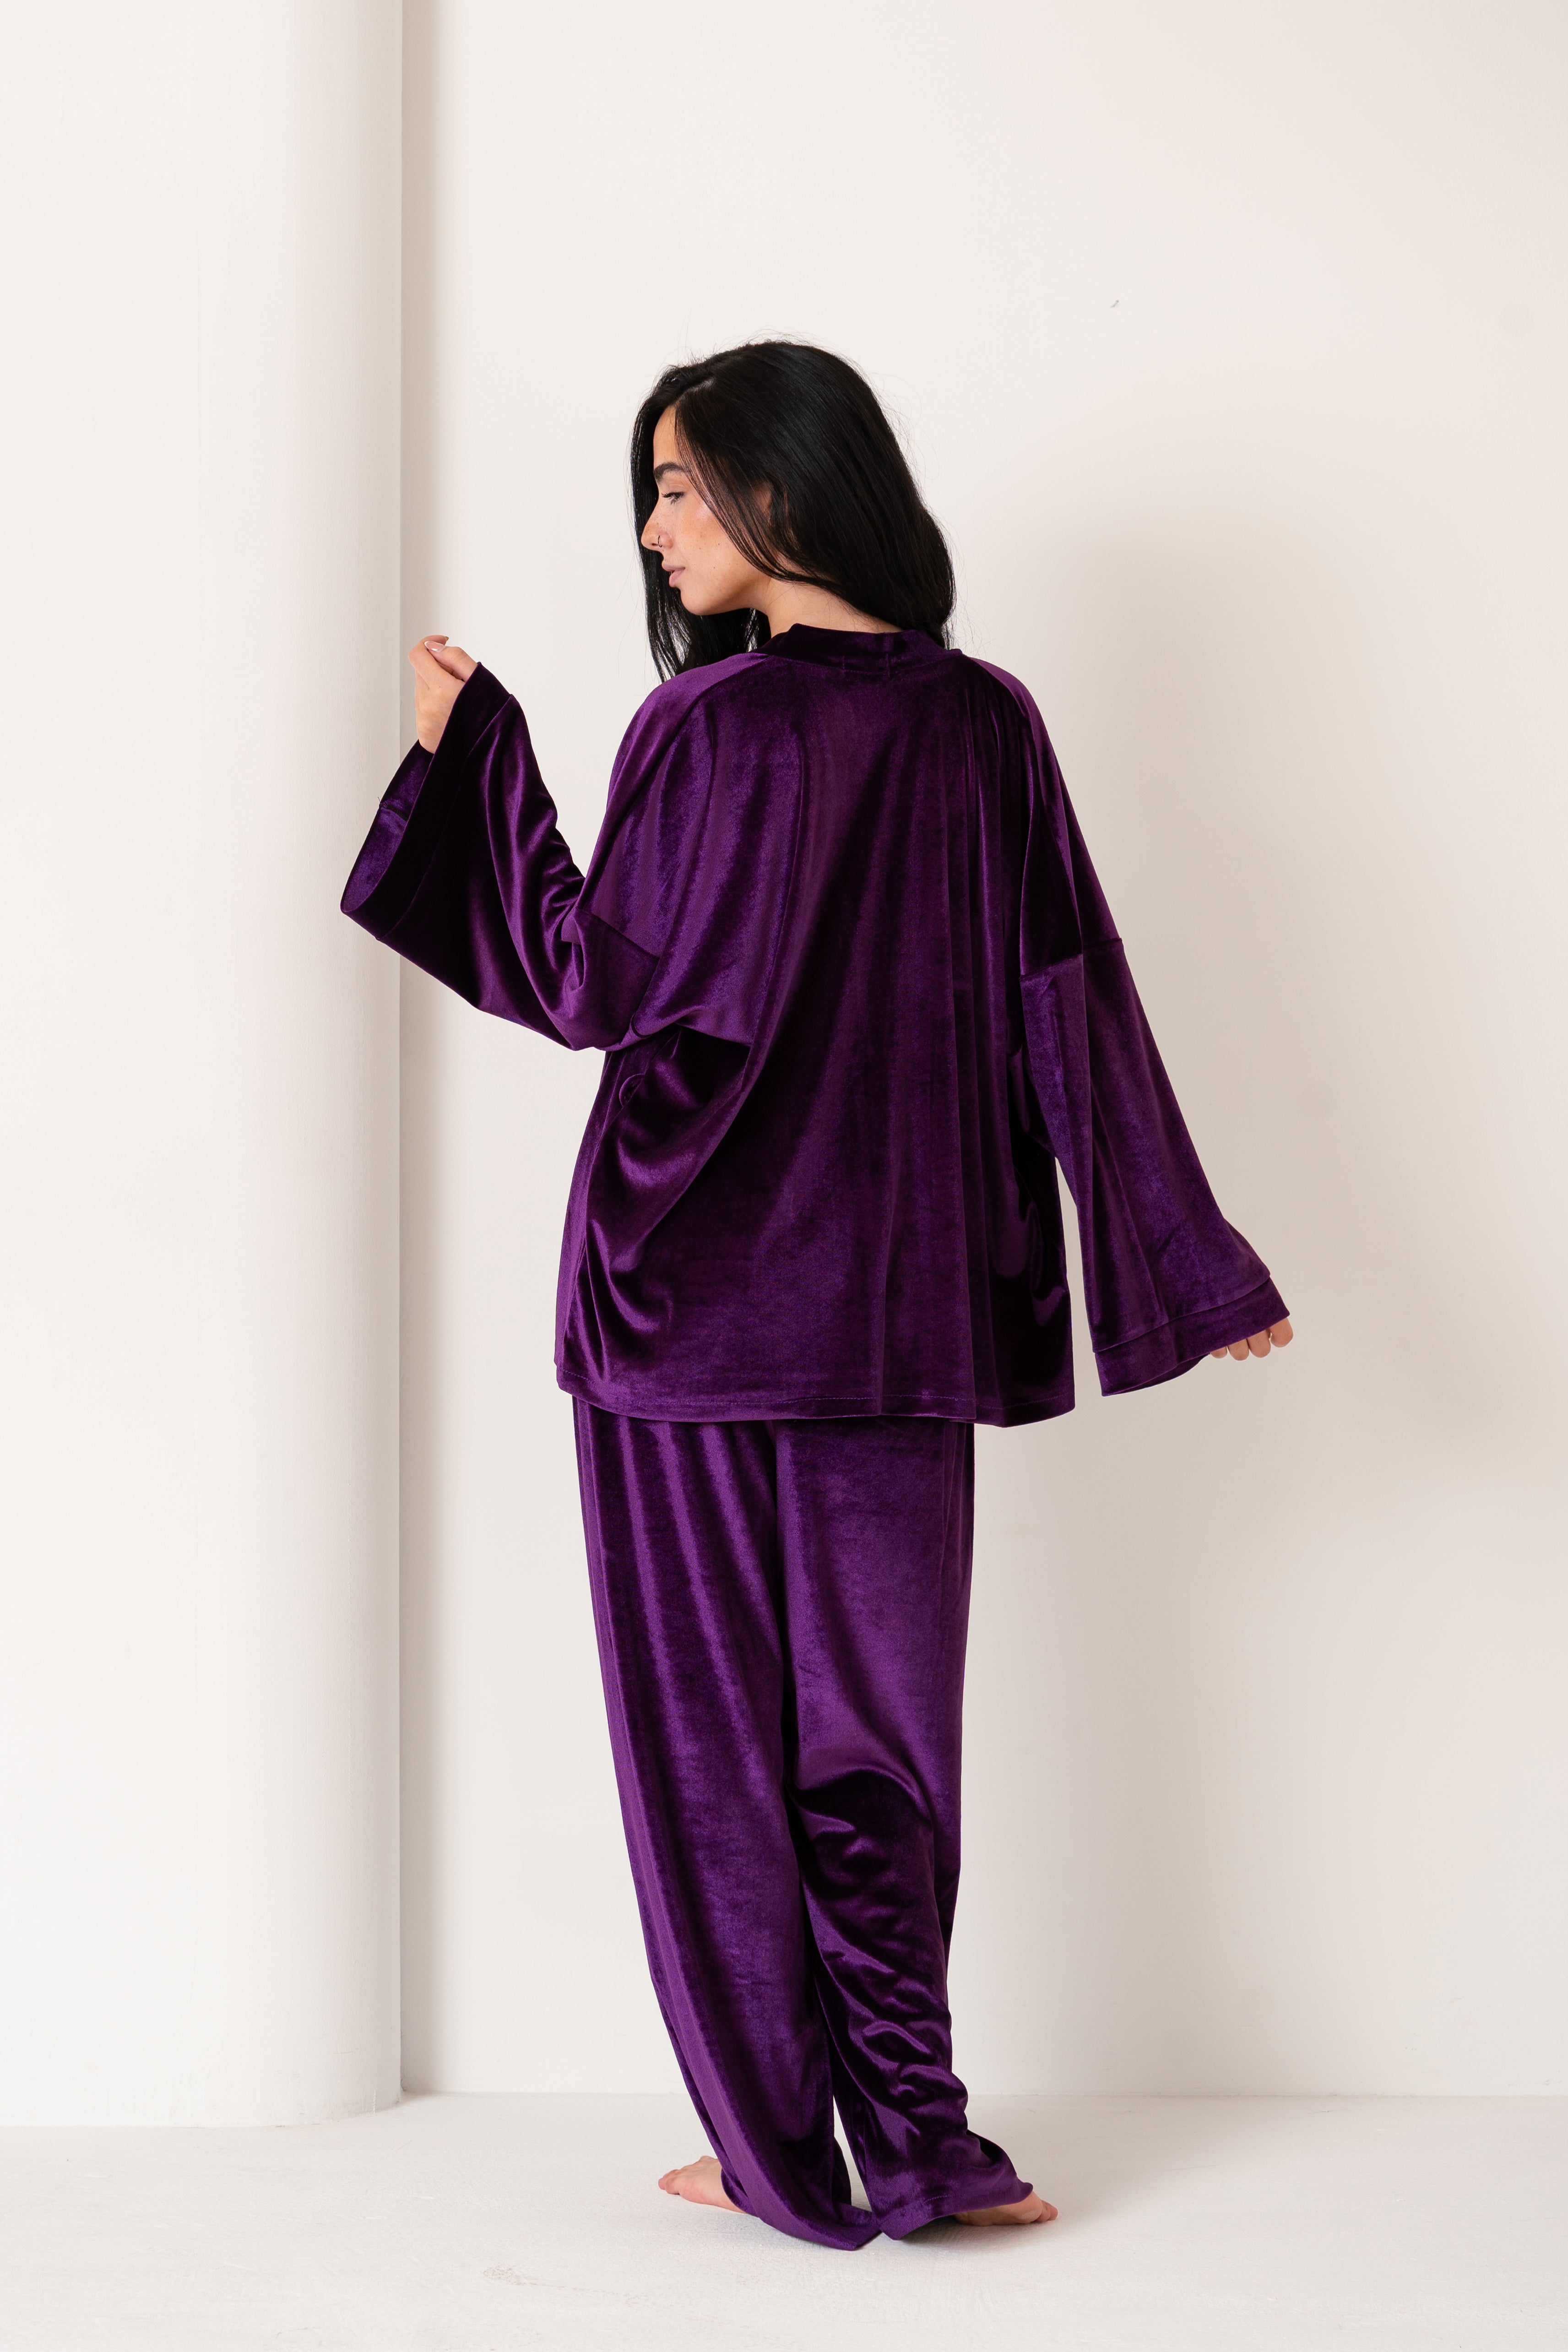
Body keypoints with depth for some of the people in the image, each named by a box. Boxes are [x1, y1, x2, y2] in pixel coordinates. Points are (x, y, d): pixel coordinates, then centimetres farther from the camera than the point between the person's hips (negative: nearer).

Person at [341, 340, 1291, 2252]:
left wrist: (472, 750, -3)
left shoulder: (711, 727, -12)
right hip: (899, 1298, 5)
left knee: (719, 1723, 7)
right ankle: (913, 2143, 12)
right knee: (874, 1714, 12)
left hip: (696, 1289, -4)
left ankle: (788, 2149, 14)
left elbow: (591, 982, -9)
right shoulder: (985, 725, 2)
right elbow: (1073, 1005, 2)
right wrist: (1186, 1265, 6)